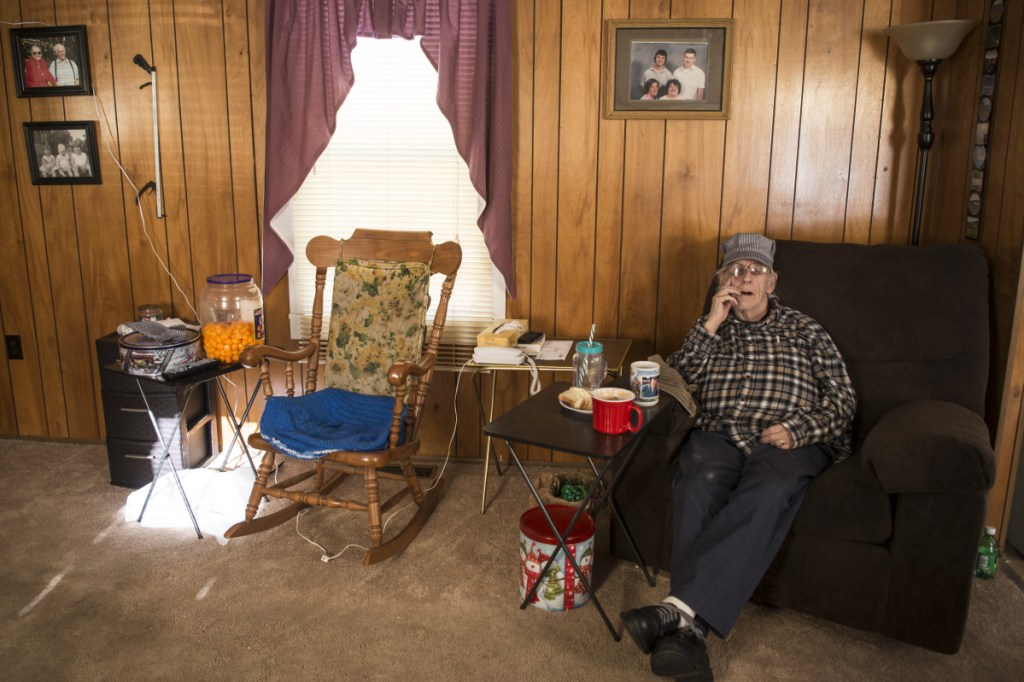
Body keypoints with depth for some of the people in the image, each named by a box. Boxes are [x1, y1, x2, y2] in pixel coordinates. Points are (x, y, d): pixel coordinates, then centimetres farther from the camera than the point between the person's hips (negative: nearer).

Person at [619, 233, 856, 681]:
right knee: (700, 483, -36)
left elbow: (842, 401, 13)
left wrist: (798, 429, -7)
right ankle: (689, 631, -43)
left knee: (769, 491, -37)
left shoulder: (805, 331, 21)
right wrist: (711, 325, 1)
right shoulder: (711, 329, 25)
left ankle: (678, 608, -48)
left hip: (788, 442, -1)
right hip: (718, 435, 1)